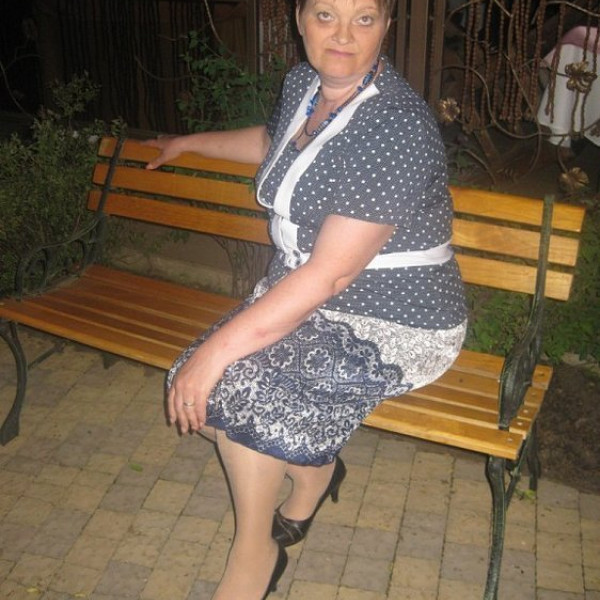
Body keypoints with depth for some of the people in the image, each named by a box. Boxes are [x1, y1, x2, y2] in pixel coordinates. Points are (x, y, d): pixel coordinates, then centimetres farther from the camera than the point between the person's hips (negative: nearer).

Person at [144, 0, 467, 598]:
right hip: (302, 295, 8)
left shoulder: (396, 128, -24)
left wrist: (218, 347, -27)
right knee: (200, 391, -12)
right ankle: (314, 469, 16)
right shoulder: (302, 83, 3)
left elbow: (330, 274, -28)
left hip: (394, 324, -7)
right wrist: (189, 142, 38)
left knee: (238, 381, -24)